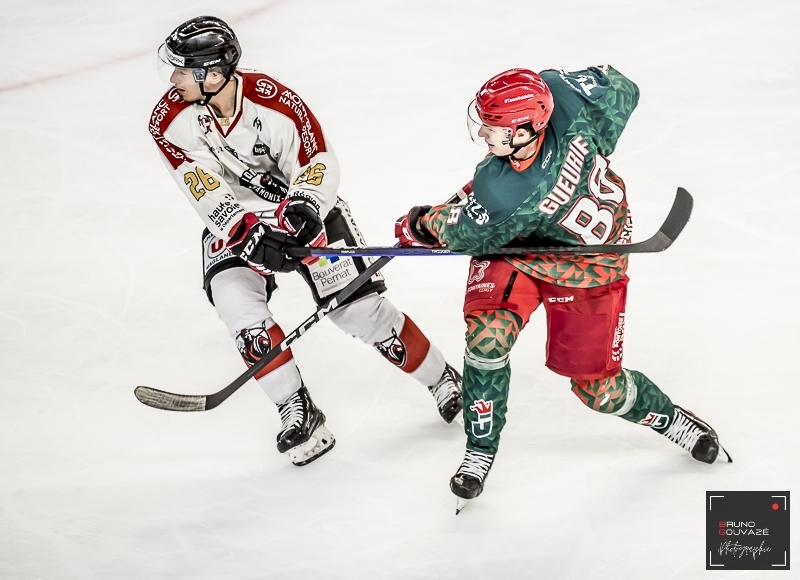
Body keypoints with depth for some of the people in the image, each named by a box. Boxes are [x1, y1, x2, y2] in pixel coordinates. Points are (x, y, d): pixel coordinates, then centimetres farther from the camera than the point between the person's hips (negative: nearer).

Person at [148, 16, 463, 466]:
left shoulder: (274, 101, -28)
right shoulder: (172, 120, -20)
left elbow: (319, 164, -18)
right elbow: (208, 194, -23)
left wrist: (299, 209, -36)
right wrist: (249, 233, -36)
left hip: (302, 207, -2)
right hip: (235, 221, 3)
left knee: (358, 306, -6)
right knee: (236, 303, -23)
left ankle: (443, 379, 15)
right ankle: (298, 411, -10)